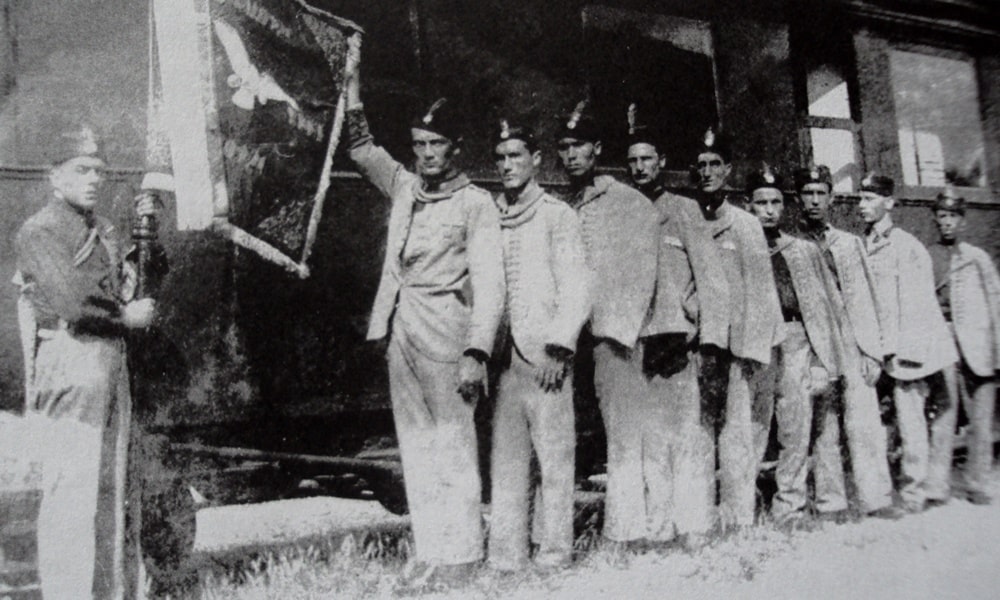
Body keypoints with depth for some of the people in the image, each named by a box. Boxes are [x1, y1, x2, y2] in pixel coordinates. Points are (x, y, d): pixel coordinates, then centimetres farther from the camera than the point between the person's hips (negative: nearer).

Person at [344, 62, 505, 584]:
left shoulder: (475, 203, -3)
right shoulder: (404, 188, 14)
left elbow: (489, 285, -10)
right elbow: (362, 149, 29)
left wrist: (476, 353, -19)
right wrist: (353, 86, 20)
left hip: (446, 335, -6)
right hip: (401, 333, 6)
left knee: (453, 447, -3)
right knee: (415, 449, 8)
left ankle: (460, 556, 5)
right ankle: (428, 554, 15)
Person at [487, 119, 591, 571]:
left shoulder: (557, 215, 4)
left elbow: (575, 291, -1)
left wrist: (558, 348, -10)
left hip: (545, 351, -4)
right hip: (502, 351, 4)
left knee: (554, 452, -3)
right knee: (506, 454, 3)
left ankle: (554, 551, 5)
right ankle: (505, 555, 8)